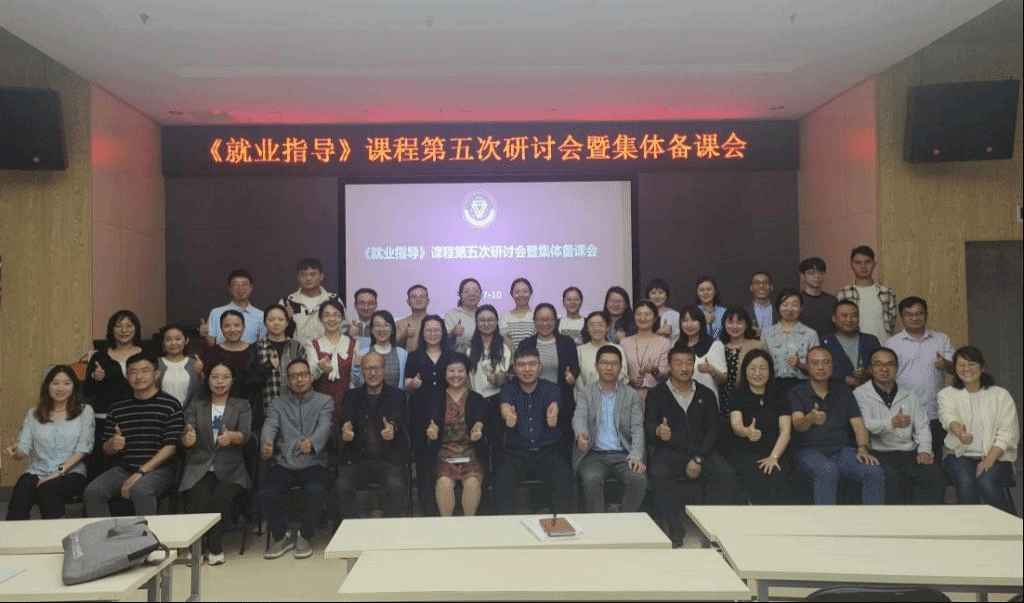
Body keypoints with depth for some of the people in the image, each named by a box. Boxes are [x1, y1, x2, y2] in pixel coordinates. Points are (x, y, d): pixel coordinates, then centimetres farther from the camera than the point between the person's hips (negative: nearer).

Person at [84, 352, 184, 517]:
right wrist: (113, 445, -9)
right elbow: (105, 449, 17)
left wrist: (141, 472, -15)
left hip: (158, 468, -4)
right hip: (123, 469, 5)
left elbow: (171, 447, -7)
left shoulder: (170, 405, 1)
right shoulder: (117, 408, 15)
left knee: (140, 490, -33)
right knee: (92, 492, -21)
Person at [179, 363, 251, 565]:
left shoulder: (241, 406, 12)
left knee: (221, 497, -29)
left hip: (229, 468, -1)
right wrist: (187, 439, -23)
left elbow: (245, 435, -5)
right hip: (199, 467, 1)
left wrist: (231, 437, -29)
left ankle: (215, 548, -11)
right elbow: (186, 438, 3)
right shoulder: (196, 405, 16)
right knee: (199, 497, -29)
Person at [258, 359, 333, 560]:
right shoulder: (278, 403, 16)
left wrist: (312, 443, -33)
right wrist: (265, 444, -28)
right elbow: (269, 426, -3)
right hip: (283, 464, 2)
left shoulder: (325, 401, 10)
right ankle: (281, 535, 5)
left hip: (313, 463, -2)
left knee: (316, 491, -32)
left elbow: (324, 427, -9)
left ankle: (304, 536, -3)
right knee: (266, 493, -25)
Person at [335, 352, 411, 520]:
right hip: (357, 459, 1)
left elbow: (399, 419, -10)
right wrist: (344, 431, -30)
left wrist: (392, 428, -36)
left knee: (396, 486, -29)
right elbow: (346, 419, -3)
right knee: (342, 486, -25)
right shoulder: (352, 396, 15)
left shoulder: (397, 396, 10)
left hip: (390, 459, -1)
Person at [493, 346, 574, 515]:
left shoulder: (550, 389, 3)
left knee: (564, 476, -28)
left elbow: (553, 405, -21)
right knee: (503, 476, -29)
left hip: (548, 451, 0)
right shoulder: (508, 389, 4)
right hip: (516, 452, 0)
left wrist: (553, 416, -48)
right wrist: (508, 416, -47)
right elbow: (505, 406, -20)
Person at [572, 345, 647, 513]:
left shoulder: (632, 396, 14)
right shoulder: (584, 394, 11)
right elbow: (579, 417, -8)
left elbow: (637, 428, 4)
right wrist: (581, 434, -33)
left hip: (623, 455, 1)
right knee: (592, 479, -32)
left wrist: (636, 456, -14)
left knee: (639, 479, -27)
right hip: (594, 454, -1)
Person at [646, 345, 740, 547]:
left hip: (702, 453, 2)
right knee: (658, 475, -33)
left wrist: (699, 459, -9)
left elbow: (714, 429, 6)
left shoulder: (706, 395, 16)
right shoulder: (656, 394, 9)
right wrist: (658, 431, -31)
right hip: (668, 452, -2)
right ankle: (674, 533, -22)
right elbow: (648, 426, -4)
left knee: (728, 475, -26)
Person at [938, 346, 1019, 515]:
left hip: (996, 457, 0)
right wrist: (959, 431, -42)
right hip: (960, 455, 0)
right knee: (965, 482, -31)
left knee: (987, 483, -30)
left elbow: (1008, 434, -1)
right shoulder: (947, 394, 7)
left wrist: (989, 460, -16)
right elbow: (948, 415, -17)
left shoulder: (1001, 395, 7)